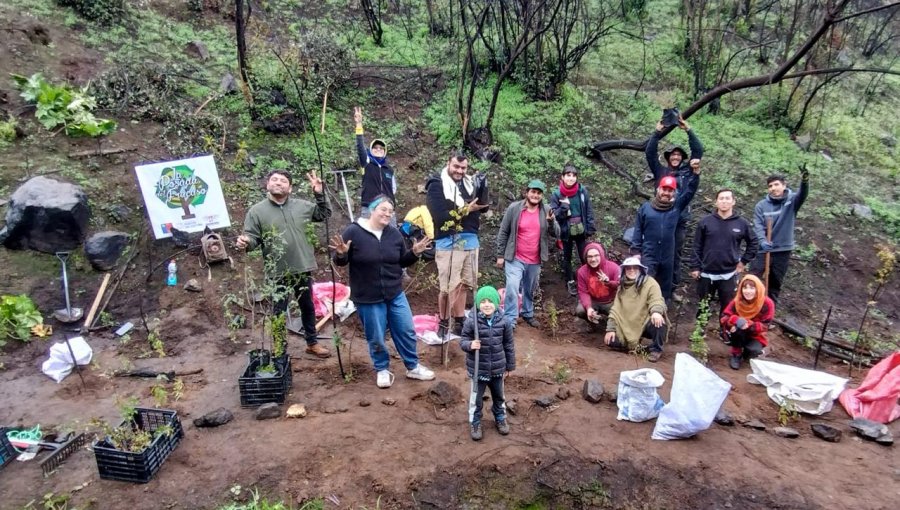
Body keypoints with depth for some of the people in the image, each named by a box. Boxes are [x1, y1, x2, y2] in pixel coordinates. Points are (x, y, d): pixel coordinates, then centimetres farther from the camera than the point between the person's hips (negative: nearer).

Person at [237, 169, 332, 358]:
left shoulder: (302, 206, 3)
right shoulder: (256, 211, -6)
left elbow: (324, 214, 15)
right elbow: (252, 238, -8)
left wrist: (320, 194, 2)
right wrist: (245, 242, -31)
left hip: (302, 268, 4)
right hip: (277, 272, -3)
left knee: (308, 307, 18)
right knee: (278, 313, 7)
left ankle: (312, 343, 36)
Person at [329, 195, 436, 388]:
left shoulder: (394, 234, 1)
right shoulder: (353, 231, -13)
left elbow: (402, 262, 12)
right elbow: (340, 262, -6)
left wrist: (414, 253, -6)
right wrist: (341, 254, -28)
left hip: (395, 294, 4)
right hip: (368, 298, -4)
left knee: (407, 331, 12)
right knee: (376, 338, 7)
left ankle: (413, 367, 32)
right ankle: (382, 370, 31)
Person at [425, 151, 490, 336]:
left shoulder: (470, 183, 9)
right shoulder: (436, 186, -7)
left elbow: (484, 206, 8)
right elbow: (440, 216, -17)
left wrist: (482, 192, -12)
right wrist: (467, 209, -13)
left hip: (470, 240, 6)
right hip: (449, 242, -6)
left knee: (464, 284, 14)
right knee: (447, 286, -3)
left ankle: (459, 322, 26)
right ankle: (443, 324, 12)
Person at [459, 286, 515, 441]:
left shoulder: (503, 322, -10)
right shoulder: (471, 321, -17)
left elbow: (509, 345, 1)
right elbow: (463, 341, -9)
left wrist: (510, 366, 7)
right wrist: (470, 345, -32)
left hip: (497, 368, 3)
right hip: (477, 369, -2)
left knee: (499, 396, 23)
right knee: (476, 398, 12)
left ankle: (500, 418, 48)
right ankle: (475, 423, 35)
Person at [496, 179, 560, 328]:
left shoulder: (546, 210, -1)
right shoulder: (514, 208, -8)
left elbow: (556, 234, -2)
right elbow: (503, 233, -3)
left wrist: (551, 221, -22)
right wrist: (500, 255, -3)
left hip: (535, 261, 3)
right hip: (515, 259, -3)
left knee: (530, 290, 18)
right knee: (512, 288, -15)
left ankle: (528, 314, 39)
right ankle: (509, 321, -6)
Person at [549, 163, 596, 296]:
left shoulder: (582, 191, -5)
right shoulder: (556, 194, -9)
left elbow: (589, 211, 0)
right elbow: (555, 215, -9)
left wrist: (590, 229, -3)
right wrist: (564, 206, -23)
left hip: (581, 230, 0)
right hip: (566, 231, 0)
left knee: (585, 257, 5)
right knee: (567, 257, 15)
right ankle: (570, 282, 30)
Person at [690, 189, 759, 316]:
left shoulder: (742, 223, -1)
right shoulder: (705, 222, -2)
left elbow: (753, 243, 11)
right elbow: (697, 247, -1)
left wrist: (744, 261, 3)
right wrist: (695, 267, -4)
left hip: (729, 275, 0)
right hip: (706, 274, 0)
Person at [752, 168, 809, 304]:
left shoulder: (791, 201, -3)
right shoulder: (761, 205, -4)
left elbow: (802, 196, -24)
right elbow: (758, 226, -10)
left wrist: (804, 181, -45)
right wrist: (762, 241, -28)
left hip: (783, 250, 1)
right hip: (764, 250, -1)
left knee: (776, 283, 13)